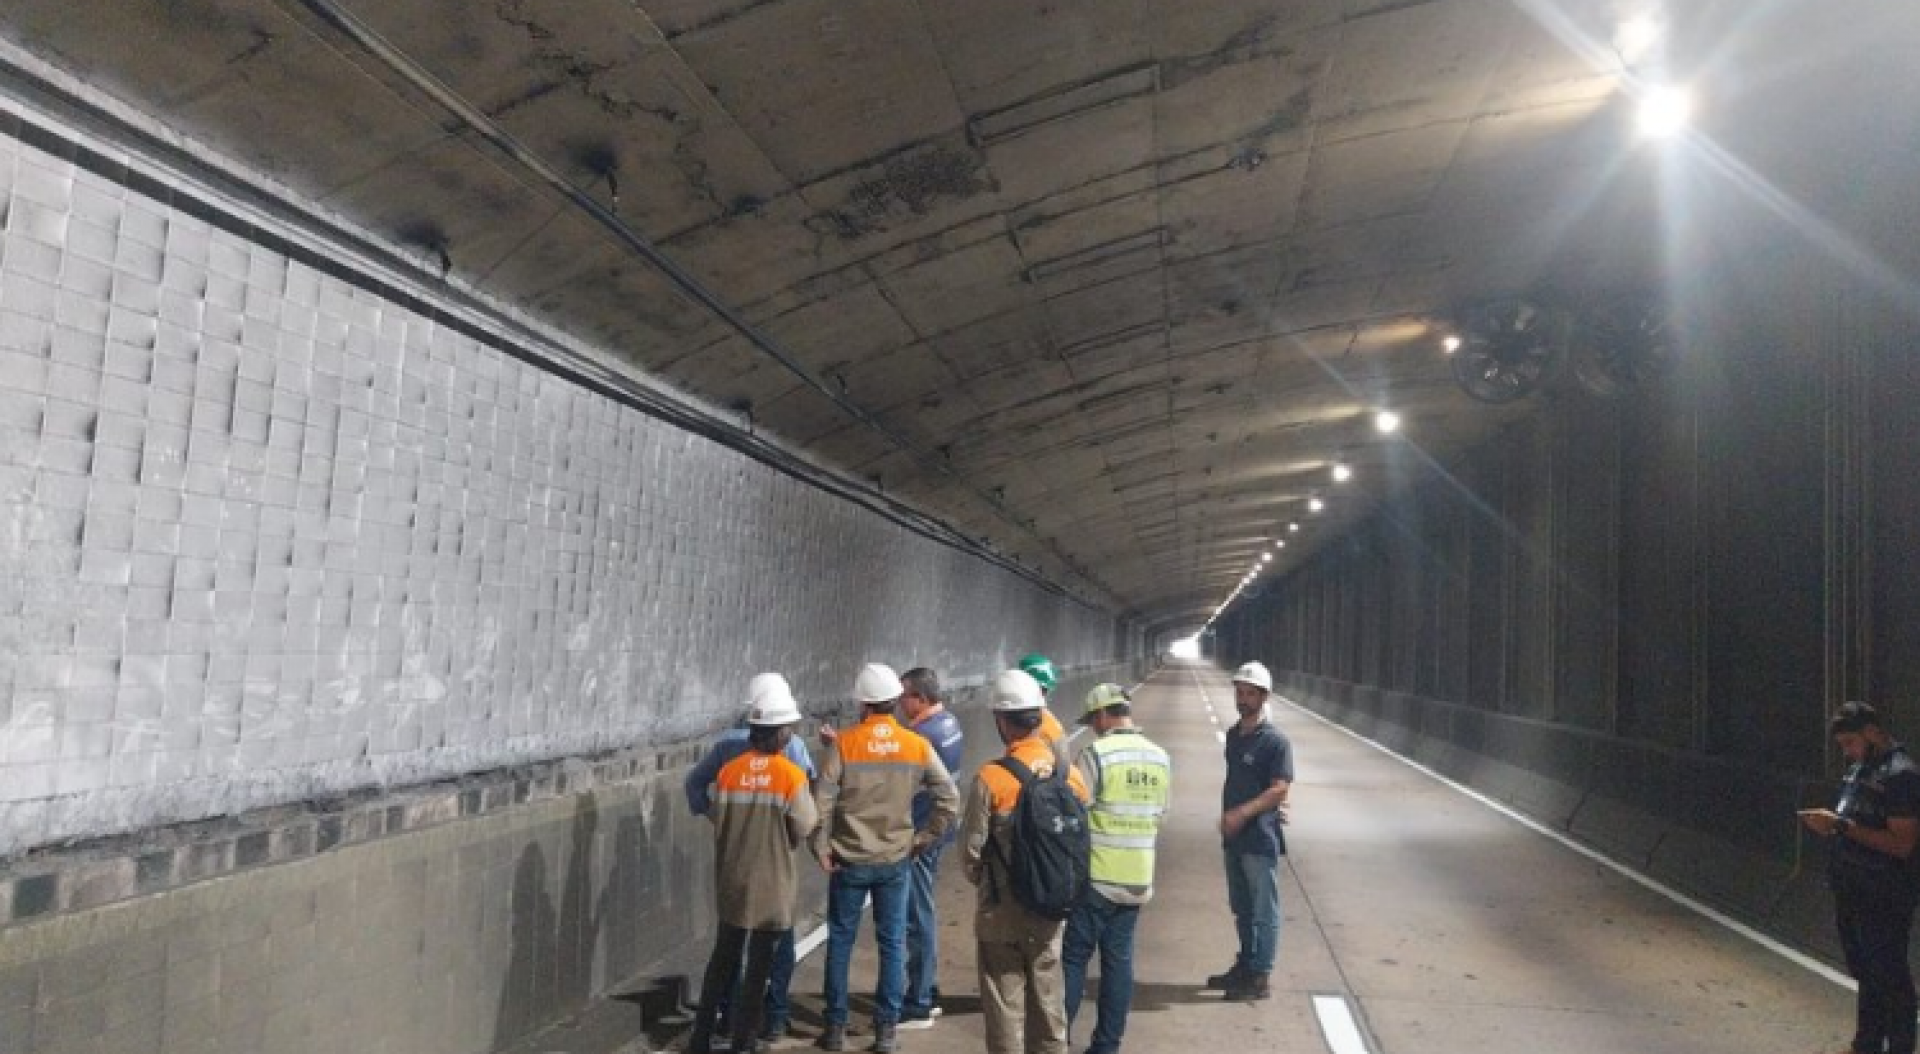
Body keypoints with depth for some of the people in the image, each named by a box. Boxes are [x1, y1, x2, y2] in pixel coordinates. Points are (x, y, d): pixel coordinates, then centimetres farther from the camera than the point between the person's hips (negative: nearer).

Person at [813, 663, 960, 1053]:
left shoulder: (844, 743, -11)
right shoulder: (917, 746, -4)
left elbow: (821, 802, -14)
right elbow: (950, 801, -4)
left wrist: (821, 849, -4)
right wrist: (921, 840, 4)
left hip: (849, 860, -1)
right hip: (895, 860, 2)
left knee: (840, 942, 12)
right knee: (893, 943, 10)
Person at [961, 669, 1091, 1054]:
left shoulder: (990, 778, -19)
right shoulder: (1072, 775, -5)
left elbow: (972, 848, -13)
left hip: (1003, 910, -4)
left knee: (1006, 1006, 9)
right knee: (1048, 1000, 18)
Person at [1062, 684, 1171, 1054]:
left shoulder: (1097, 753, -15)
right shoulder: (1160, 757, 5)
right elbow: (1160, 812, 13)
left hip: (1096, 876, -5)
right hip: (1138, 879, 5)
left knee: (1073, 958, 6)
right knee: (1119, 960, 12)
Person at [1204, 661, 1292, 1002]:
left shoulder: (1275, 741, -13)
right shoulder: (1233, 735, 11)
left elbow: (1279, 789, -19)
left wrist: (1243, 813, -26)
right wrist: (1226, 815, 7)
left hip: (1261, 839, -8)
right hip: (1233, 837, 8)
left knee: (1263, 911, 2)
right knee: (1242, 908, 18)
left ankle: (1261, 979, 10)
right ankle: (1245, 966, 31)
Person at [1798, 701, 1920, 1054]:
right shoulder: (1858, 768, 10)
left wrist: (1843, 825, -24)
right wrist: (1830, 824, 2)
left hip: (1884, 899, -9)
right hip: (1852, 892, 9)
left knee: (1890, 978, 2)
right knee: (1865, 972, 19)